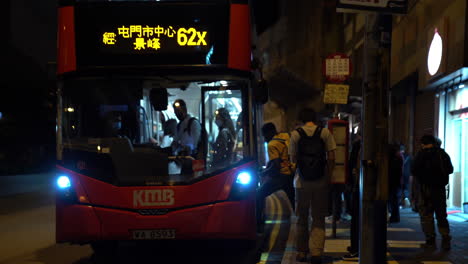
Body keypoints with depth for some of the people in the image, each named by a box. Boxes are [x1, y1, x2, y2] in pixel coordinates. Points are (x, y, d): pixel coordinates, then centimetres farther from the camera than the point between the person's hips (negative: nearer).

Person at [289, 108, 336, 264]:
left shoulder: (296, 134, -3)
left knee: (301, 219, 13)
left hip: (302, 182, 0)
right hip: (321, 182, 0)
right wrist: (328, 177, 2)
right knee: (319, 219, 7)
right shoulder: (325, 133, -3)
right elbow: (331, 158, -6)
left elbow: (293, 159, -2)